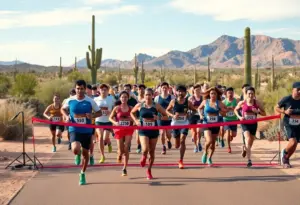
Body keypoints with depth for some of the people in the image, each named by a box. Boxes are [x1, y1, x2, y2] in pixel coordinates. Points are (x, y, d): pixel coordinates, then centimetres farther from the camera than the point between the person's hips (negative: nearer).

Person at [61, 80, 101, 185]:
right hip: (74, 130, -1)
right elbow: (63, 109, 16)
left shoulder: (90, 101, -6)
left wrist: (92, 115, -18)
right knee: (76, 149, -26)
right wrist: (66, 116, -5)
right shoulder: (70, 100, -3)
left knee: (85, 153, 10)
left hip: (86, 130, 1)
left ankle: (82, 174, 31)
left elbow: (99, 113, 3)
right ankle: (78, 155, 14)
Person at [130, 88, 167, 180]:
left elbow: (165, 115, 3)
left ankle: (149, 171, 26)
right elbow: (132, 112, 16)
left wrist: (158, 118, -15)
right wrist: (136, 120, 0)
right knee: (145, 149, -20)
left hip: (154, 131, 1)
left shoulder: (156, 106, -1)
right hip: (143, 131, -1)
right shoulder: (140, 105, 0)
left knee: (152, 152, 8)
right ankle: (143, 157, 19)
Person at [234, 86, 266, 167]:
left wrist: (257, 111, -17)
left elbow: (264, 113, 3)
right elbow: (235, 110, 14)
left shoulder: (257, 103, -3)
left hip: (253, 124, 2)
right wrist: (239, 117, -3)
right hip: (245, 124, -2)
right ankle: (249, 160, -23)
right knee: (248, 139, -24)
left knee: (250, 142, 13)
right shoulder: (242, 103, -4)